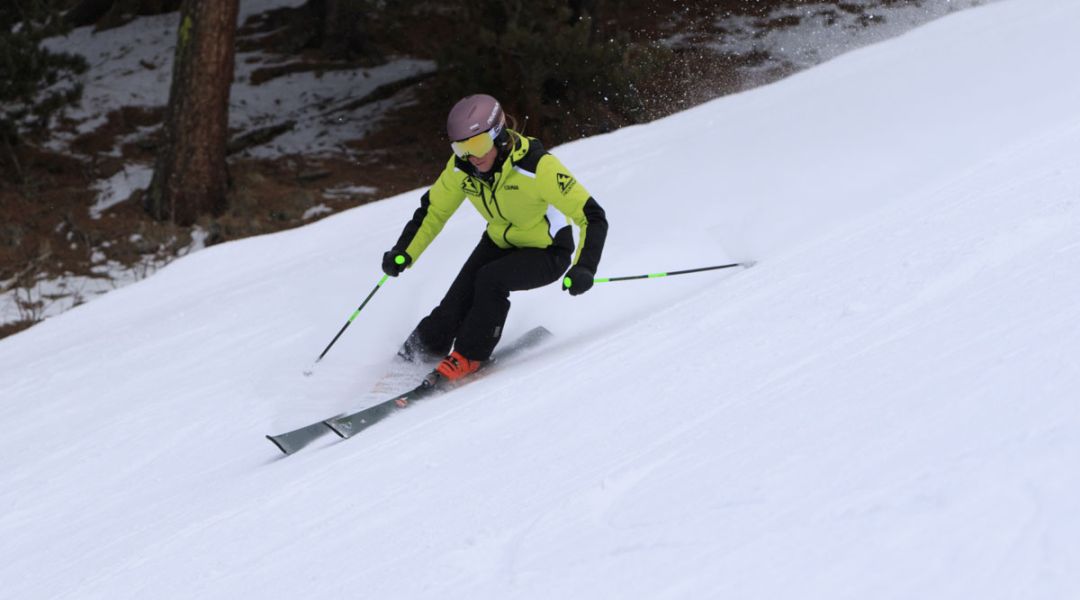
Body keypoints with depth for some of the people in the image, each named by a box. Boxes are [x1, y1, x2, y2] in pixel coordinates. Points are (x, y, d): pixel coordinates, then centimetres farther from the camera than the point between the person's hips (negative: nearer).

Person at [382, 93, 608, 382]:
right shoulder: (461, 167, -16)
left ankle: (469, 356, -10)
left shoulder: (538, 167, -33)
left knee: (490, 280, -29)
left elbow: (592, 216, -32)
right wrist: (404, 252, -11)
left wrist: (584, 268, -45)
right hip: (500, 243, 5)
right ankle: (420, 348, 14)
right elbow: (433, 209, 1)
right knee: (457, 302, -11)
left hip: (548, 252, -5)